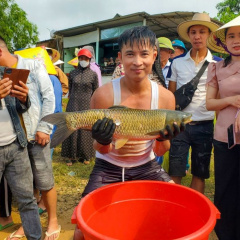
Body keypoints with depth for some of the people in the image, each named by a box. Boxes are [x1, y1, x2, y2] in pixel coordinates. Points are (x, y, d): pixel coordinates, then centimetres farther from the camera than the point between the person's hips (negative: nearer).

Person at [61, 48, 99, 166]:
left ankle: (85, 155, 20)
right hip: (73, 105, 2)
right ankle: (71, 155, 13)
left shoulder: (93, 74, 0)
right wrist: (72, 98, 11)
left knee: (86, 130, 5)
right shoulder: (72, 73, 6)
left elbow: (95, 93, 2)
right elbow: (70, 89, 13)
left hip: (86, 106, -1)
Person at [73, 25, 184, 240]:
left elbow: (159, 152, -3)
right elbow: (101, 151, -10)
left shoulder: (165, 97, -14)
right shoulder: (104, 95, -20)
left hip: (146, 167, 2)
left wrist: (164, 138, -25)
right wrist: (102, 141, -32)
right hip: (108, 168, -1)